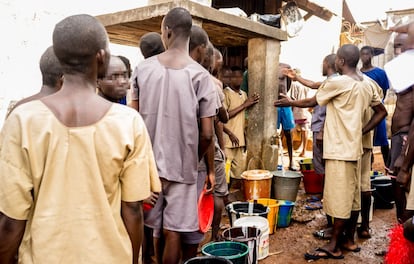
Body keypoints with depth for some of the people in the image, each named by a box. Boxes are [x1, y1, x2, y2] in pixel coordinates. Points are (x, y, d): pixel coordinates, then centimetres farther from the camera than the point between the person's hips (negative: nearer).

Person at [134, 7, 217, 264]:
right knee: (174, 232, 9)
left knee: (156, 228, 16)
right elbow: (207, 134, -10)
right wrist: (195, 161, 8)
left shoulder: (143, 68, -3)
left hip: (149, 162, 2)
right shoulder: (200, 75, -9)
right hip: (182, 164, -2)